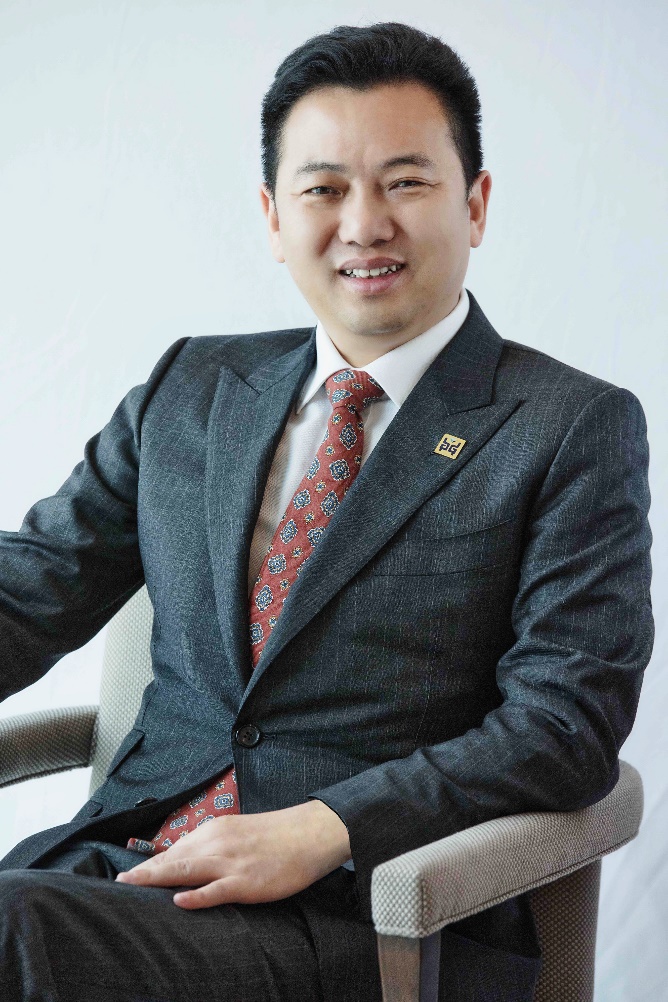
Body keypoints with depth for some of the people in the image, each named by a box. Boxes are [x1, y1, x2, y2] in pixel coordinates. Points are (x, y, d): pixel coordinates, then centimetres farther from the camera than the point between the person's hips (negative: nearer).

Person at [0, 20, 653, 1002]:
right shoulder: (191, 388, 16)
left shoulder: (574, 430, 2)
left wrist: (318, 830, -18)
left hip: (375, 919, -4)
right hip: (128, 863, 5)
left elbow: (568, 717, -7)